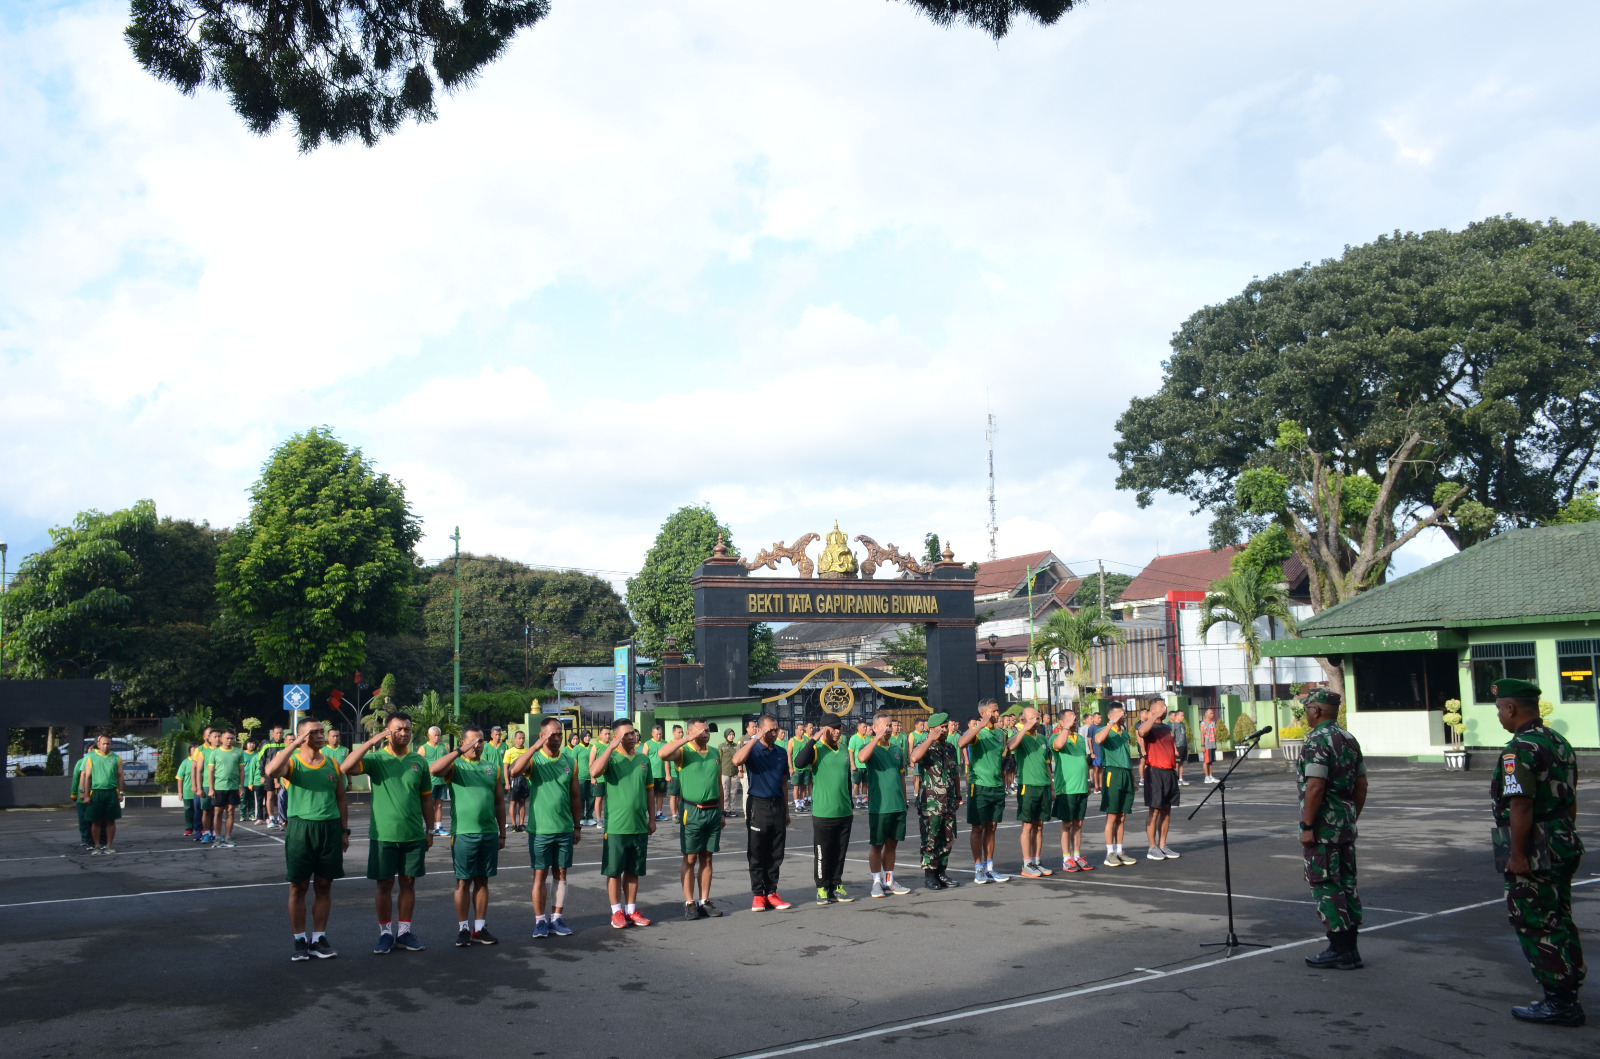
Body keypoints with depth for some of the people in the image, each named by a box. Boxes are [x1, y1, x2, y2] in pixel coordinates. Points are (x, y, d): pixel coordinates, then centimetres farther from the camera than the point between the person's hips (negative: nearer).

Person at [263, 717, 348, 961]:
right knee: (298, 886, 4)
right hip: (300, 827, -3)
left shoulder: (332, 763, 9)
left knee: (324, 886, 8)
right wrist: (294, 744, -22)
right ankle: (300, 941, 14)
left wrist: (344, 831, 10)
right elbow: (271, 771, -25)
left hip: (330, 828, 3)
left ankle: (318, 939, 17)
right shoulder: (291, 762, -1)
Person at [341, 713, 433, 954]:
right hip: (383, 835, -2)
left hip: (414, 835, 2)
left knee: (408, 882, 9)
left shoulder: (419, 761, 4)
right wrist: (372, 741, -24)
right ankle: (385, 933, 18)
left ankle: (404, 931, 20)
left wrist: (430, 830, 10)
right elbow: (346, 768, -22)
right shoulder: (376, 759, -4)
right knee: (385, 885, 5)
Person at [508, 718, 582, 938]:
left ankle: (556, 918, 18)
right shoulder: (533, 760, -5)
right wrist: (536, 747, -30)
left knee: (560, 873, 9)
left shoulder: (570, 761, 5)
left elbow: (575, 796, 10)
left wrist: (577, 826, 10)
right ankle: (540, 920, 12)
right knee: (540, 875, 3)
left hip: (564, 829, 3)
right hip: (540, 829, -3)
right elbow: (513, 771, -27)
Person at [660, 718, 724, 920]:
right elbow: (662, 754, -27)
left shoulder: (715, 753, 10)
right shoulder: (683, 752, -5)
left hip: (713, 811, 5)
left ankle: (704, 901, 16)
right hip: (692, 811, -5)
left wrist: (721, 812, 16)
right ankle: (689, 903, 8)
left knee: (706, 858, 10)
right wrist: (687, 739, -25)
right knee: (690, 858, 1)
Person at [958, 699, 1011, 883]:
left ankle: (989, 868, 18)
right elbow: (961, 743, -31)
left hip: (997, 786, 6)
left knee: (991, 827, 11)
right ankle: (978, 870, 8)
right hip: (979, 785, -6)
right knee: (978, 828, 1)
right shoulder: (975, 732, -9)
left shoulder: (1000, 733, 12)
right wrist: (981, 726, -34)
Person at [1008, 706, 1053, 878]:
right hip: (1028, 786, -6)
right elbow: (1010, 746, -29)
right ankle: (1027, 865, 3)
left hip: (1043, 786, 6)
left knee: (1039, 825, 10)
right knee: (1028, 825, -2)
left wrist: (1051, 786, 17)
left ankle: (1037, 861, 17)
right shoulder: (1019, 735, -4)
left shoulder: (1042, 738, 15)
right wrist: (1025, 729, -29)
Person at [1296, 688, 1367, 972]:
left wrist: (1307, 826, -17)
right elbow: (1361, 784, 15)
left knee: (1325, 885, -2)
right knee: (1346, 884, 13)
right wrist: (1352, 818, 21)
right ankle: (1349, 947, 19)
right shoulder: (1349, 739, 11)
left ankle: (1339, 950, 1)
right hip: (1345, 826, 9)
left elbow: (1315, 787, -23)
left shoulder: (1317, 741, -17)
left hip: (1322, 828, -9)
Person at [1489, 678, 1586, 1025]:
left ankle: (1558, 1002, 5)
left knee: (1536, 926, 0)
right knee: (1558, 921, 17)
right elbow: (1571, 802, 18)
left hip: (1534, 854, -9)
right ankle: (1568, 995, 26)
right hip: (1564, 846, 10)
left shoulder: (1520, 749, -20)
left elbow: (1521, 805, -25)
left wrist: (1517, 855, -20)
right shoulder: (1560, 742, 11)